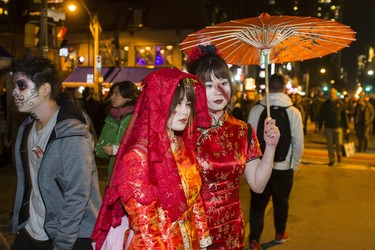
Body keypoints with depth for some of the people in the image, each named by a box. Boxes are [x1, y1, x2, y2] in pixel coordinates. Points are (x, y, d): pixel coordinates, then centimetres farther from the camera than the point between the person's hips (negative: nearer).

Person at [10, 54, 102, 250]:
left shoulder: (71, 136, -20)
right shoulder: (26, 128, 5)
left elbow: (78, 196, -21)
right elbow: (25, 182, 12)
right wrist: (18, 223, 12)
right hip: (30, 233, 7)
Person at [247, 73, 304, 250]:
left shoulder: (256, 110, -9)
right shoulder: (294, 112, -10)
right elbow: (298, 143, -7)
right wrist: (294, 164, 8)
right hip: (284, 166, 0)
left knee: (258, 202, 10)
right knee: (281, 201, 19)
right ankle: (280, 234, 36)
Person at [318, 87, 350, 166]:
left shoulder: (340, 103, -2)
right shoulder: (325, 104, 2)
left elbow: (344, 116, -1)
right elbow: (321, 116, 6)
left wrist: (346, 127, -3)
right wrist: (320, 127, 4)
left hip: (338, 127, -2)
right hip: (328, 127, 2)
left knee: (338, 143, -3)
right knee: (330, 145, 5)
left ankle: (339, 154, 28)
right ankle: (332, 160, 15)